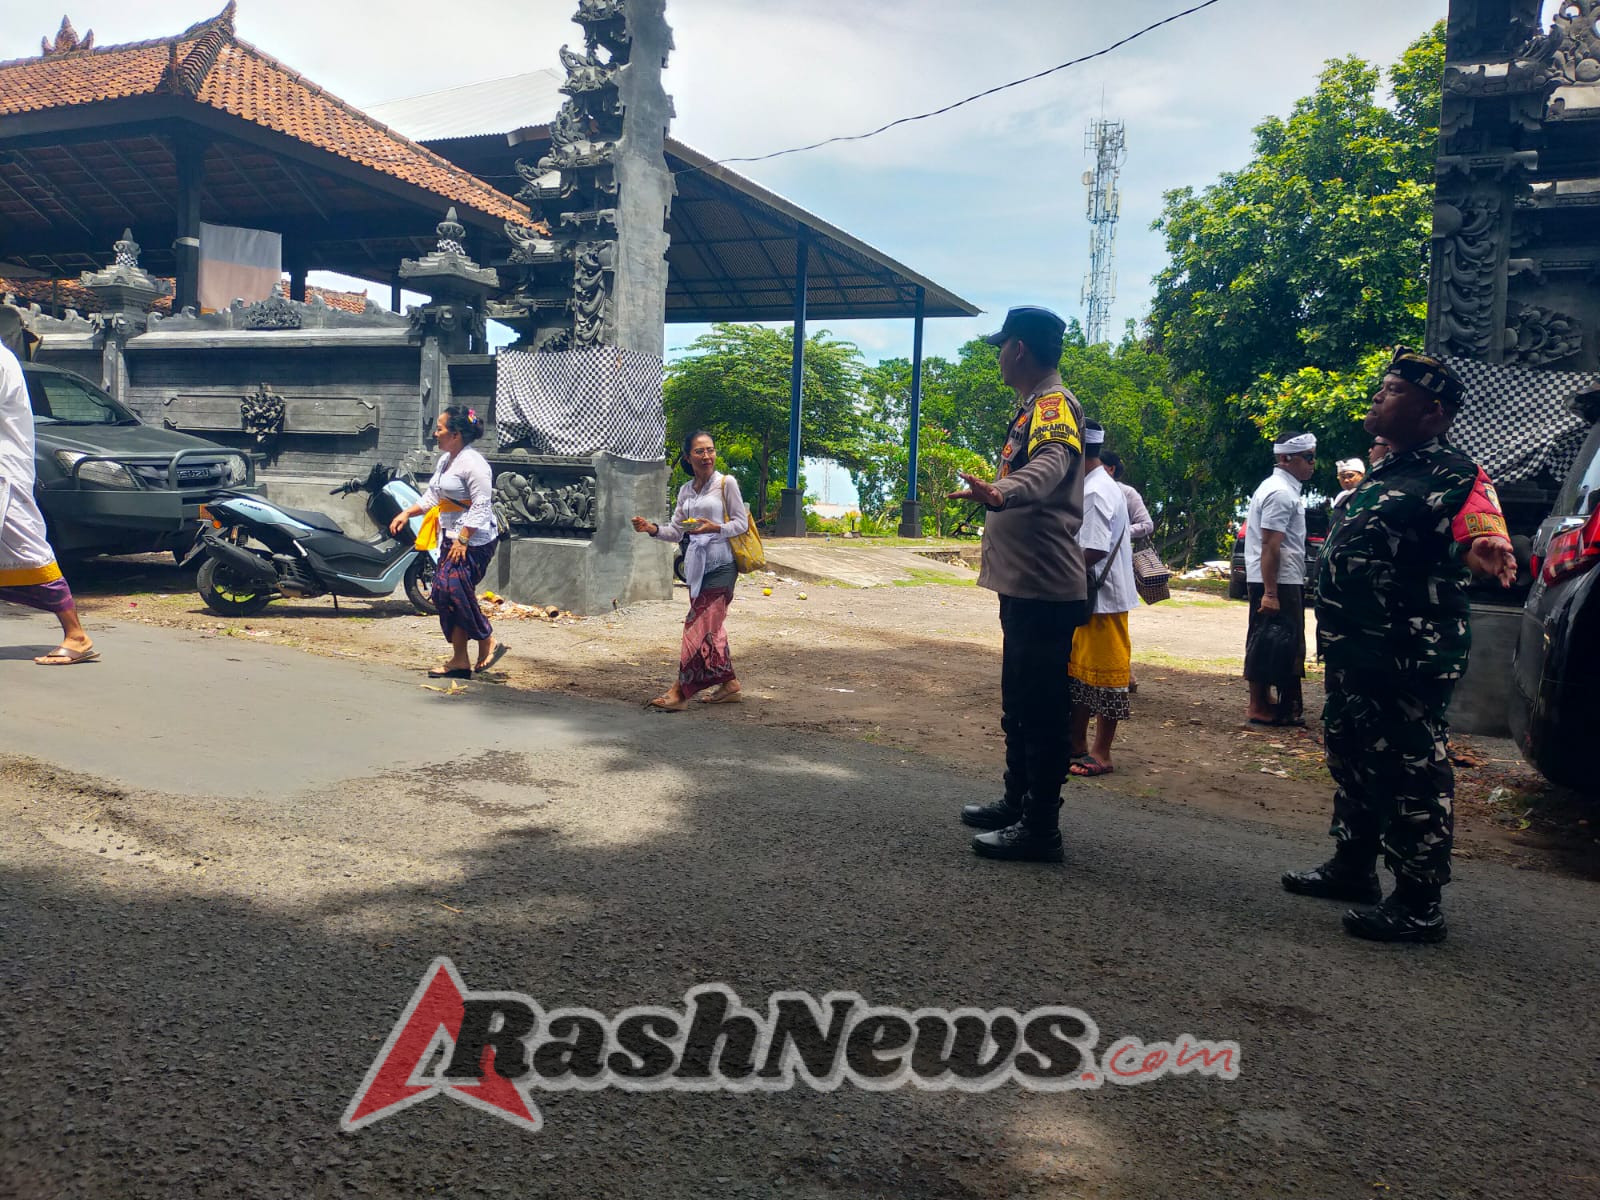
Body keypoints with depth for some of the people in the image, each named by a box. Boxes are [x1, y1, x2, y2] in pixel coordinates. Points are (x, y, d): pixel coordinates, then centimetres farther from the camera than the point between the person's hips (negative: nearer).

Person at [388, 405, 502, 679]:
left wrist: (462, 539, -23)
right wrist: (406, 513, 11)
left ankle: (487, 642, -1)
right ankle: (459, 661, 13)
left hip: (473, 541, -10)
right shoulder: (445, 459, 15)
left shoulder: (472, 462, -16)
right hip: (452, 538, 10)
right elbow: (432, 496, 23)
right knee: (444, 593, 7)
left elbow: (481, 506, -20)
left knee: (452, 588, -18)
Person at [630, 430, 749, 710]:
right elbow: (676, 531, 11)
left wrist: (716, 528, -22)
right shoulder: (686, 490, 13)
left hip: (720, 564, -7)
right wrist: (653, 529, -7)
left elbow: (742, 523, -5)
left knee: (699, 626, -11)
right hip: (696, 564, 7)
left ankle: (681, 691, -9)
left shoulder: (726, 483, -4)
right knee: (710, 625, 12)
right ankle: (727, 685, 23)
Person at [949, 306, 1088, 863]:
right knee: (1018, 704, 19)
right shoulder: (1033, 406, 18)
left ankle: (1041, 828, 2)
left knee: (1041, 709, -5)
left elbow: (1050, 464, -36)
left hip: (1044, 588, -11)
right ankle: (1018, 803, 31)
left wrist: (1001, 492, -55)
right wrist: (994, 495, 51)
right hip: (1023, 584, 11)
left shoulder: (1054, 404, -14)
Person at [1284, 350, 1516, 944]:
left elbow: (1483, 534, -28)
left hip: (1409, 660, -10)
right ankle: (1353, 867, 35)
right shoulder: (1383, 473, 18)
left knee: (1412, 774, -3)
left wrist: (1486, 549, -51)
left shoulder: (1456, 476, -11)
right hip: (1355, 654, 10)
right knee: (1351, 759, 19)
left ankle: (1419, 905, 6)